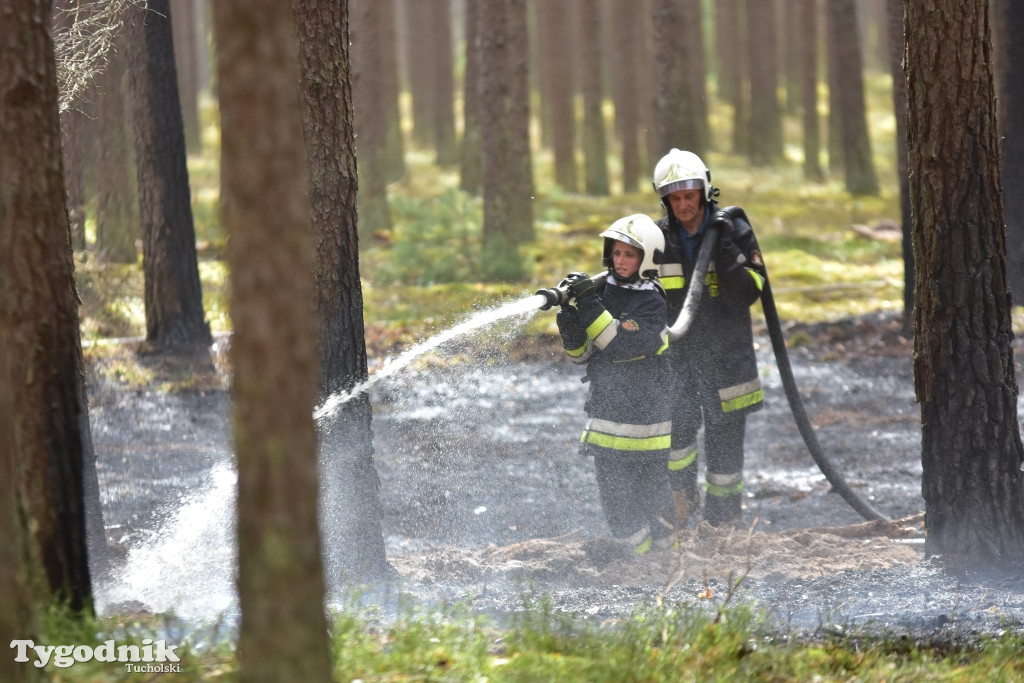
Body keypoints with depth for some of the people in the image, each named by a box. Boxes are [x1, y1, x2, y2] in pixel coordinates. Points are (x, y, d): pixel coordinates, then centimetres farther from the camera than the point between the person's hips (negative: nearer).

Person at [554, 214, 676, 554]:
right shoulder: (602, 291, 5)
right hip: (605, 409, 5)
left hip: (645, 415, -5)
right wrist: (569, 316, -11)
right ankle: (639, 551, 22)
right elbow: (581, 353, 7)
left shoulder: (653, 304, -12)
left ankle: (665, 550, 21)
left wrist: (589, 307, -31)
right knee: (614, 497, 7)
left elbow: (623, 345, -26)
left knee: (651, 493, 3)